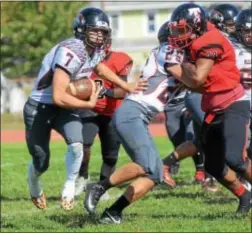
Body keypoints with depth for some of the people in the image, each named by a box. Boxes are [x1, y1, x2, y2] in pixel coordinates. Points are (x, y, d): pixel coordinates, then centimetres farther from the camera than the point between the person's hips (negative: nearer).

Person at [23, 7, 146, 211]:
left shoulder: (97, 51, -5)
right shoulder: (71, 52, -32)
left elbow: (100, 68, 23)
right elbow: (59, 97, -36)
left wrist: (128, 87, 17)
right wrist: (89, 104, -22)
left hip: (63, 107, 6)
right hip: (40, 107, -6)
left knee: (76, 145, -20)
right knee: (41, 163, 3)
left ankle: (70, 187, 5)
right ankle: (34, 187, 39)